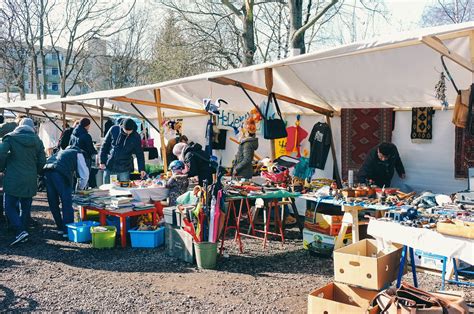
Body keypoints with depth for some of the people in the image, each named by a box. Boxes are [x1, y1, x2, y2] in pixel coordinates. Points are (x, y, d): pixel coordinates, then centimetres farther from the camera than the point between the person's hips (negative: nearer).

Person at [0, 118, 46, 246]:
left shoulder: (11, 138, -3)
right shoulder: (37, 141, 6)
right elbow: (42, 161, 6)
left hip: (13, 179, -3)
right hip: (30, 181, 4)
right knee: (26, 208, 13)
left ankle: (21, 231, -11)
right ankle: (23, 231, 17)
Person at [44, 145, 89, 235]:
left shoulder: (61, 152, 39)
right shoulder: (78, 154, 21)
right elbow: (84, 173, 16)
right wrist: (80, 187, 33)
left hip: (47, 171, 7)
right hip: (61, 174, -7)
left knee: (53, 203, 16)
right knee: (67, 203, 0)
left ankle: (60, 228, 27)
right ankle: (67, 230, 1)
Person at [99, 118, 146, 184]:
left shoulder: (136, 137, -4)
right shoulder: (114, 130, -4)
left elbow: (139, 154, 1)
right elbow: (105, 145, 4)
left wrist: (142, 169, -8)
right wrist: (102, 161, 1)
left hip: (124, 170, -1)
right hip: (109, 167, 1)